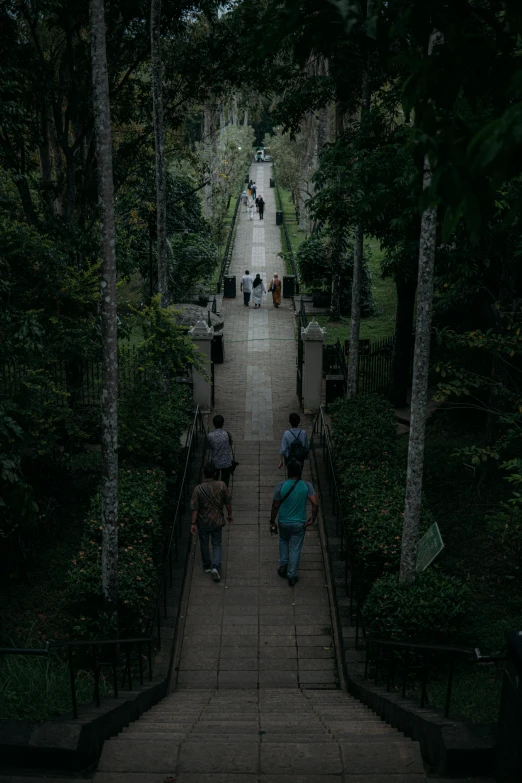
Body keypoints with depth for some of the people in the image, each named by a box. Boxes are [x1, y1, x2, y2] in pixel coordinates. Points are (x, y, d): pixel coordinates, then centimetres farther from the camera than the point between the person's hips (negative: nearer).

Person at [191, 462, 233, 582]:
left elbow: (195, 508, -15)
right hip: (217, 521, 1)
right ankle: (215, 566, -2)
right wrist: (230, 515, 11)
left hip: (203, 522, -1)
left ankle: (207, 566, 36)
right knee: (217, 544, 16)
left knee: (204, 544, 21)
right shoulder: (221, 485, -16)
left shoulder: (198, 489, -20)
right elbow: (228, 502, -5)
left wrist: (193, 523, -5)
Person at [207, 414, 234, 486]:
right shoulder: (227, 434, -22)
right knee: (225, 481, 16)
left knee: (214, 480, 25)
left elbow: (210, 447, -3)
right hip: (226, 462, -1)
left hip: (215, 462, 1)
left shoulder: (210, 436, -20)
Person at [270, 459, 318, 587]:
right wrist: (312, 519, -6)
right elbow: (315, 504, -20)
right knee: (295, 549, 13)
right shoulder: (307, 486, -14)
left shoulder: (281, 486, -15)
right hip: (299, 523, 0)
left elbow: (275, 506, -9)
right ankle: (292, 576, 19)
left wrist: (272, 521, 4)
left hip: (284, 522, 1)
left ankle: (283, 567, 29)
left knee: (283, 542, 29)